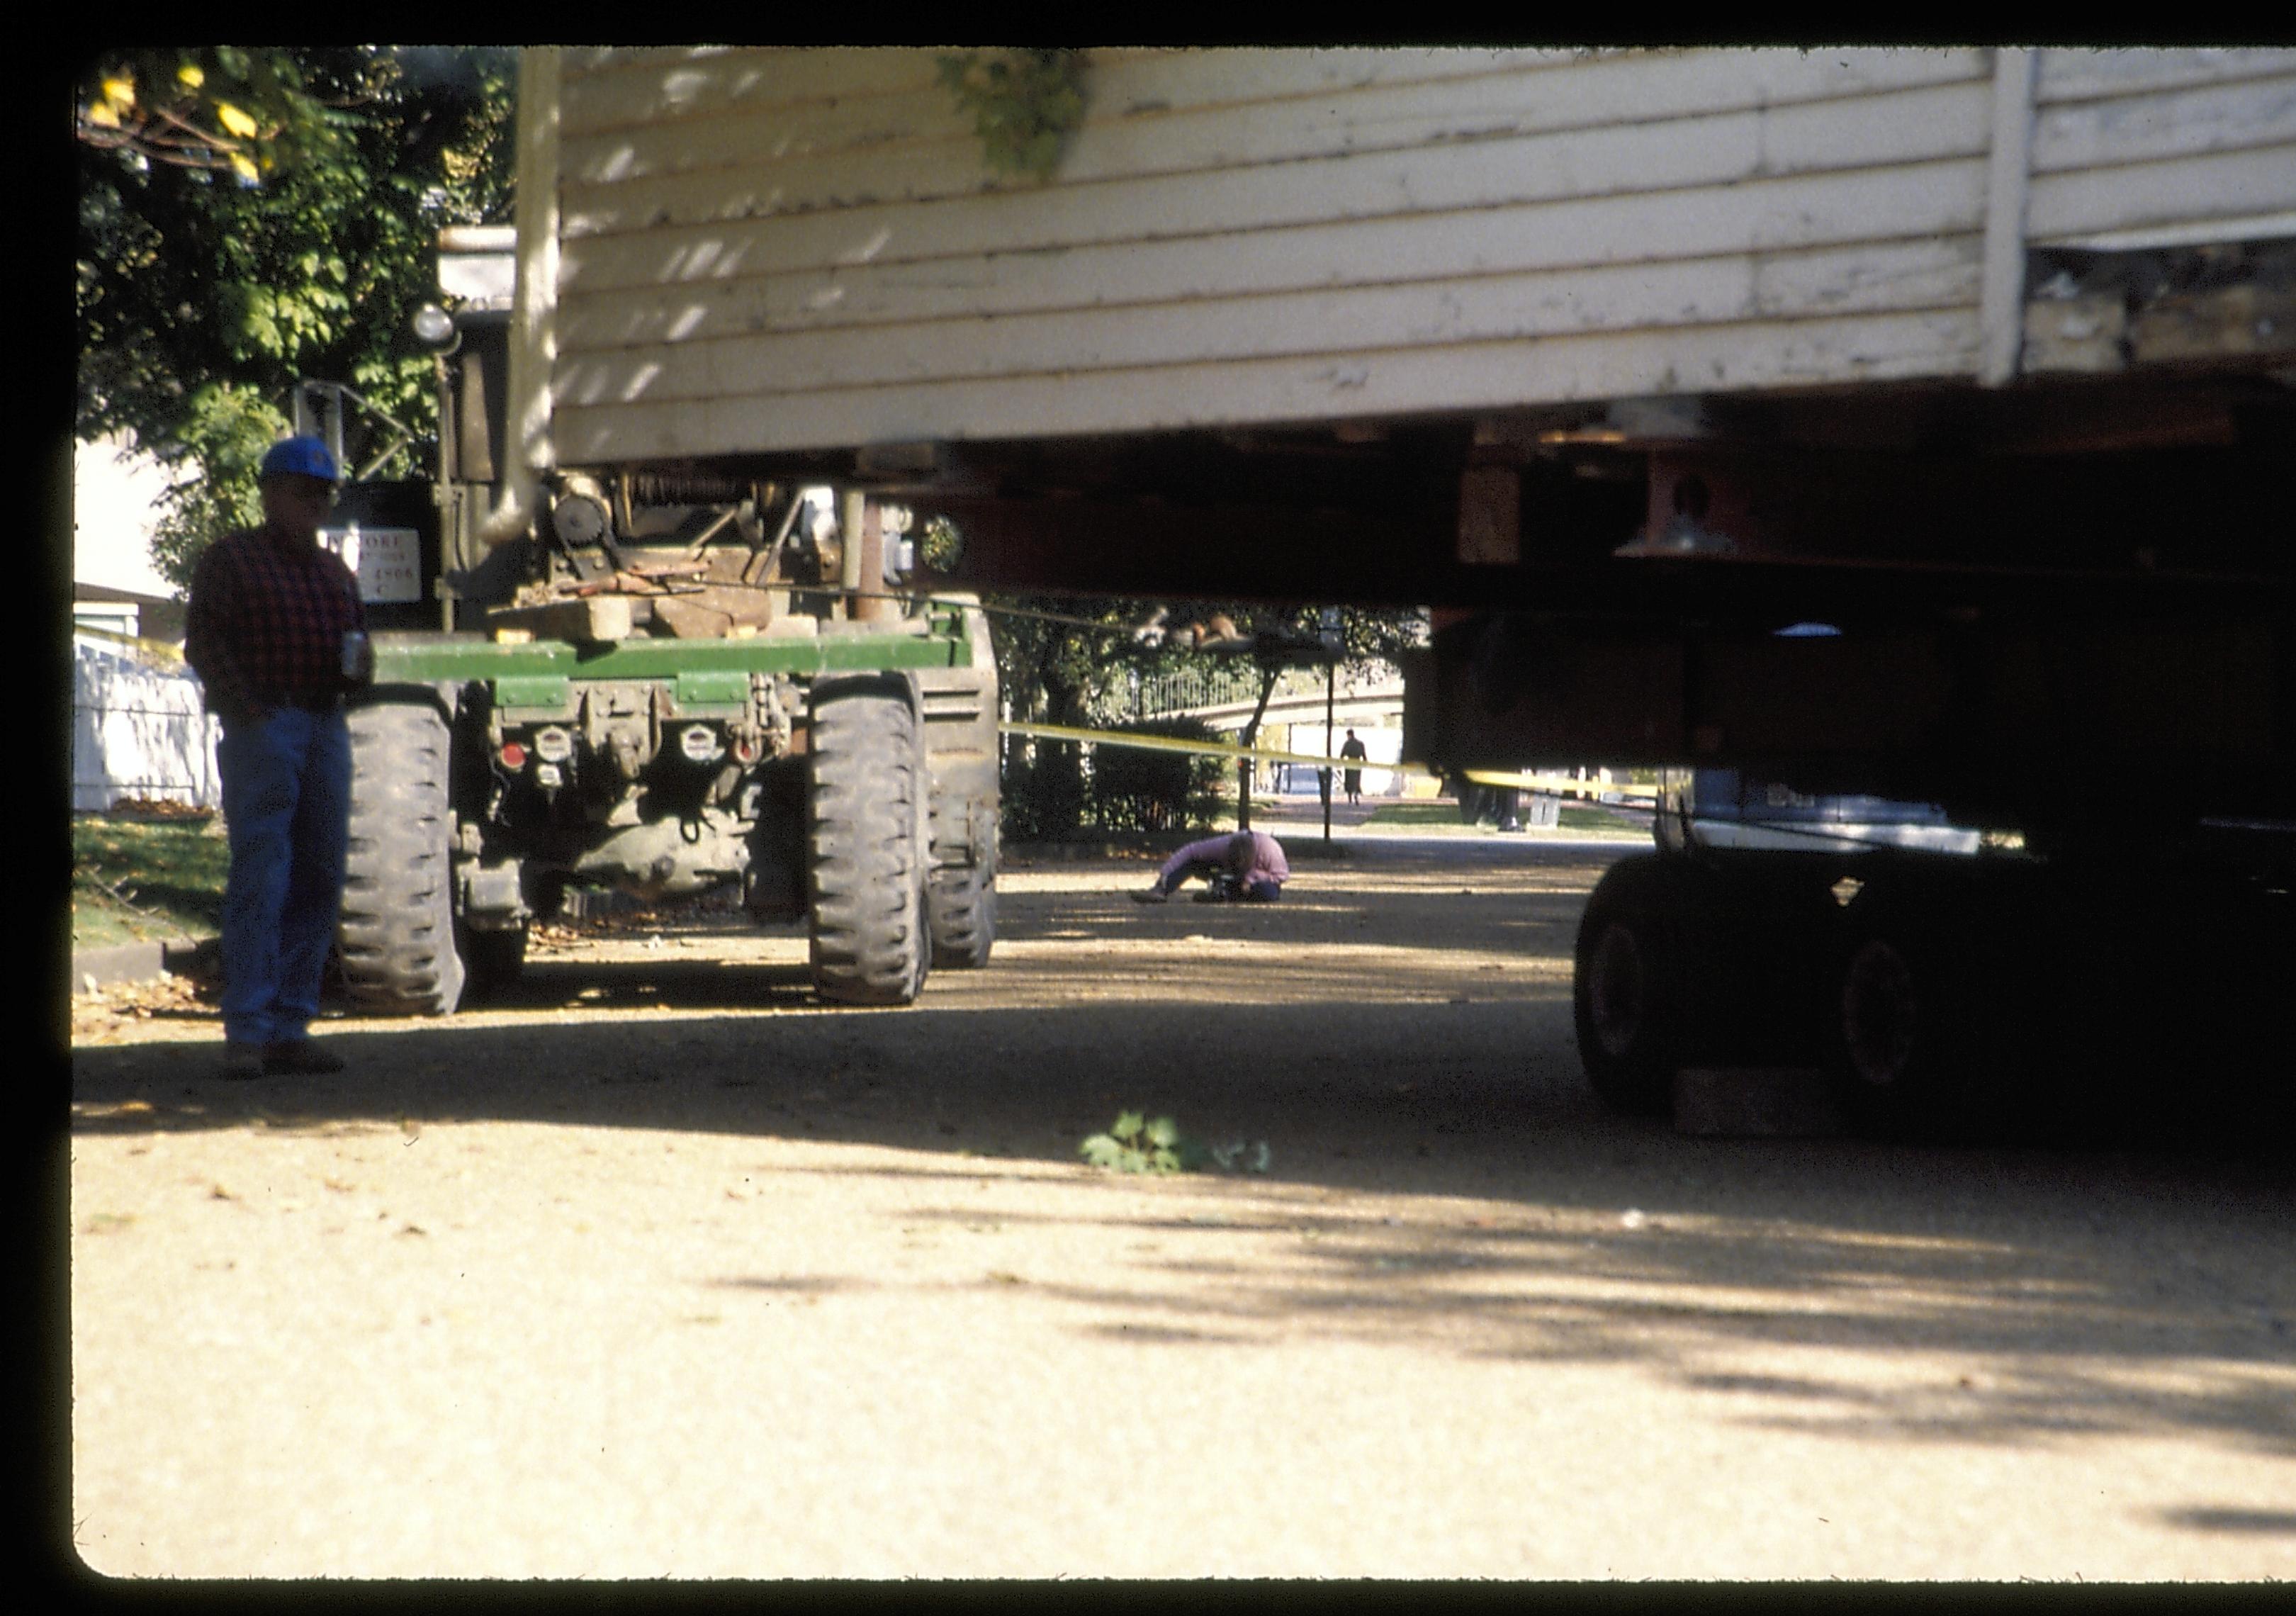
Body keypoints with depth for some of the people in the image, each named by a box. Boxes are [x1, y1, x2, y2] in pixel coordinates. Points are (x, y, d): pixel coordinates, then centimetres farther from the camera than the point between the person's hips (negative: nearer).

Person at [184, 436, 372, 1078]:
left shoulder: (335, 572, 23)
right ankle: (246, 1032, -14)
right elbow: (204, 643, -4)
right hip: (262, 729, -6)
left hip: (327, 729, 7)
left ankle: (290, 1029, 6)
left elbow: (355, 641, 28)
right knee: (261, 876, -12)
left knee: (319, 880, 2)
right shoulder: (230, 559, 4)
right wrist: (248, 712, -14)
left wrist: (360, 663, 4)